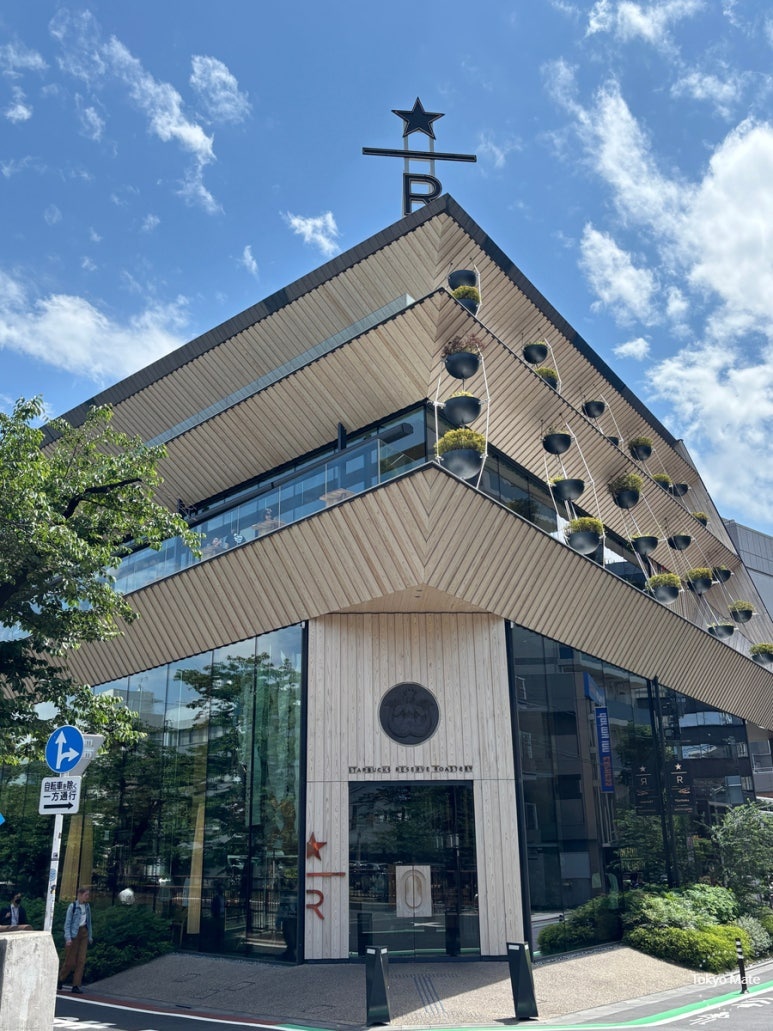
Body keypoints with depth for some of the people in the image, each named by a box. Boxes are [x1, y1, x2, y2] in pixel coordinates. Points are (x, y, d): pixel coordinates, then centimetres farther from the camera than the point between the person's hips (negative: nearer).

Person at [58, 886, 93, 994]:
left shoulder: (87, 906, 7)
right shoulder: (72, 906, -10)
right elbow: (67, 923, -11)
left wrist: (90, 936, 13)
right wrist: (68, 938, -17)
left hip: (84, 933, 5)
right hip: (74, 934, -5)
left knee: (81, 960, 0)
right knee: (70, 961, 1)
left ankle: (76, 985, 5)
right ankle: (60, 980, 26)